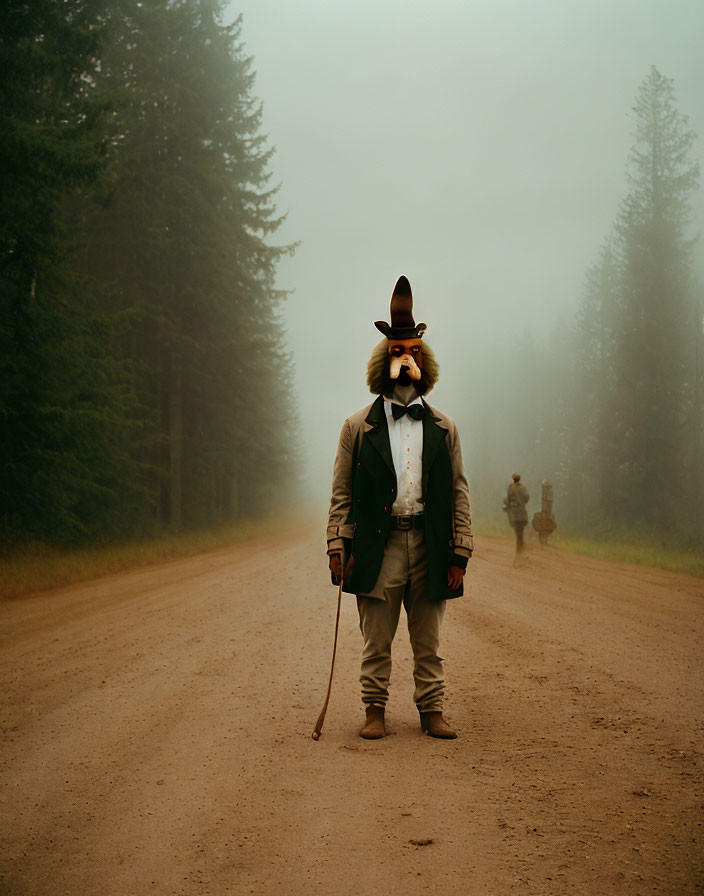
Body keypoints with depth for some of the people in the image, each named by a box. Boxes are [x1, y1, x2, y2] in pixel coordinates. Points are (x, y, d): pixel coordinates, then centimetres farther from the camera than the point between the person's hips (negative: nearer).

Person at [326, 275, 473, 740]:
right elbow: (342, 493, 5)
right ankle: (375, 711, 16)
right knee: (376, 642, 5)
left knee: (429, 643, 8)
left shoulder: (444, 428, 11)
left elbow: (459, 493, 9)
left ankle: (432, 711, 18)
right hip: (377, 546, -1)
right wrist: (338, 545, -5)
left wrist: (459, 553, 2)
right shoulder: (358, 427, 7)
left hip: (429, 546, 1)